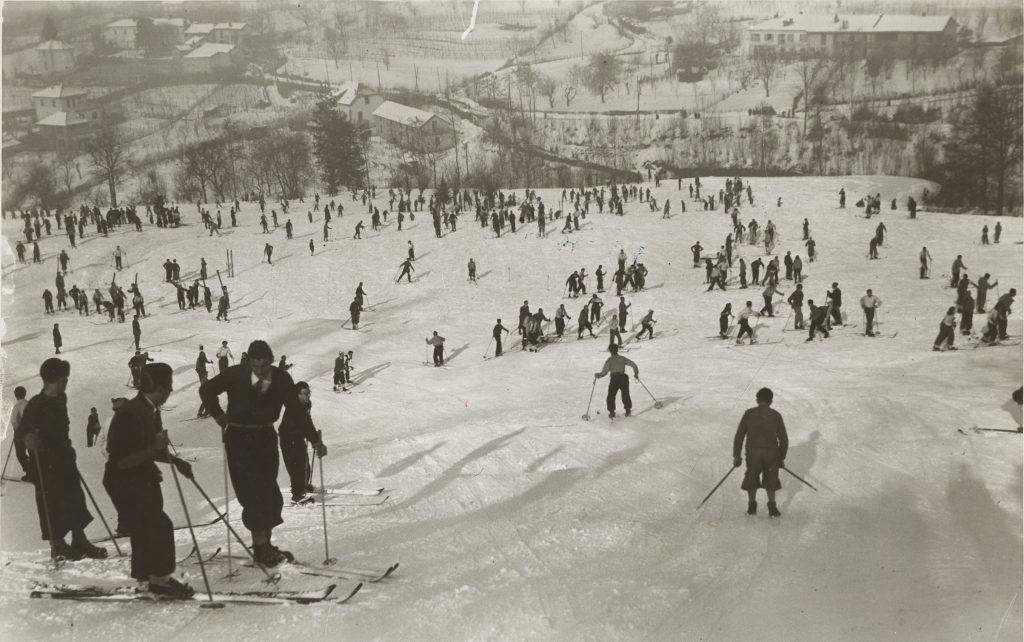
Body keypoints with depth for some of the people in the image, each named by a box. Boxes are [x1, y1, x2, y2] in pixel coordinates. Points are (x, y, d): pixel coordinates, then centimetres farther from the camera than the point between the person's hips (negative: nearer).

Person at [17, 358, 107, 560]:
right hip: (45, 462, -8)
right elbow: (21, 431, -24)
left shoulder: (60, 399, 6)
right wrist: (28, 437, -45)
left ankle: (79, 540, 21)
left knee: (75, 499, 11)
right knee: (51, 503, 1)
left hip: (64, 458, 8)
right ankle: (57, 545, 13)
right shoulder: (36, 404, -17)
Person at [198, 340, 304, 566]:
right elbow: (206, 390, 2)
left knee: (270, 494, 8)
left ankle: (266, 544, 21)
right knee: (252, 493, -8)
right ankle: (260, 545, 1)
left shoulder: (281, 379, -9)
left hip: (266, 437, 3)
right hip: (239, 438, -3)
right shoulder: (235, 375, -14)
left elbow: (297, 409, -3)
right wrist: (219, 415, -3)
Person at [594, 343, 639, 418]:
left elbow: (604, 372, -9)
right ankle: (628, 410, 19)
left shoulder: (609, 360, -4)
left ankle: (611, 411, 6)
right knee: (625, 395, 19)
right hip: (624, 378, 3)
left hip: (614, 379, -3)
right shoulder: (622, 358, 7)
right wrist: (636, 373, 19)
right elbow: (633, 365, 5)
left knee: (611, 396, 11)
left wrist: (597, 375, 8)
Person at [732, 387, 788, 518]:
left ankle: (752, 506, 24)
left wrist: (736, 456, 5)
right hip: (772, 453, 0)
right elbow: (783, 439, 1)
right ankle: (772, 508, 19)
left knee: (751, 479, 22)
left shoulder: (749, 413, -1)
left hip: (753, 453, 0)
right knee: (770, 481, 20)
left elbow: (739, 436, -2)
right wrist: (782, 458, 13)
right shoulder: (776, 415, 0)